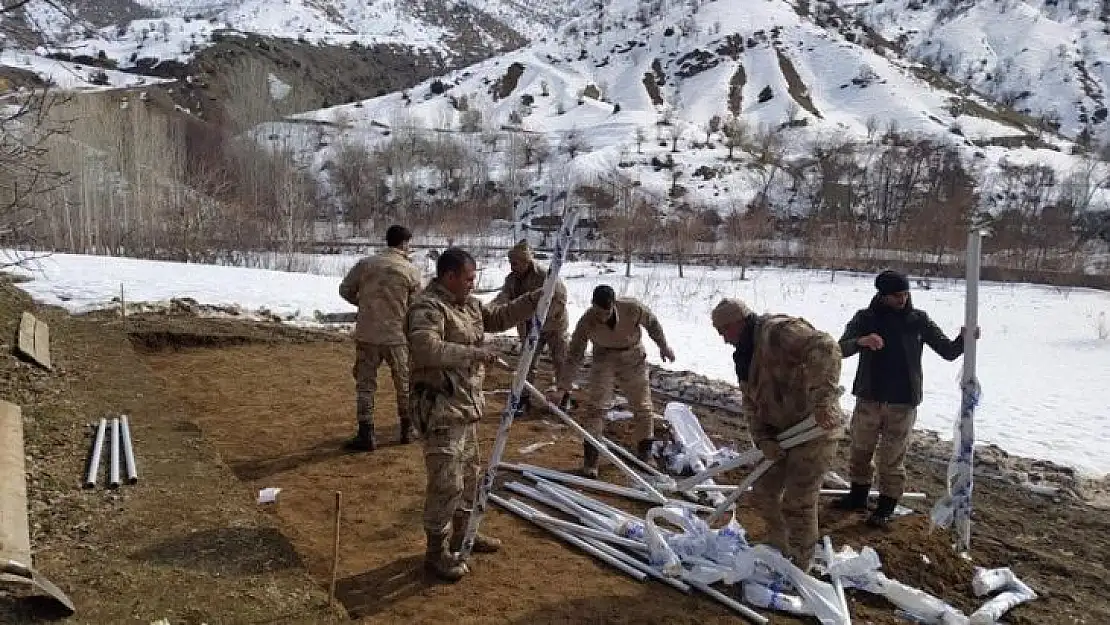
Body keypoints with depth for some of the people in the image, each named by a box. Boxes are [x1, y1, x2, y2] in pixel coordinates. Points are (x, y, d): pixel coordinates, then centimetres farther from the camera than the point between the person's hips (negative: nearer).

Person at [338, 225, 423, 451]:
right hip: (397, 335, -1)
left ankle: (366, 434, 8)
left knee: (365, 384, 10)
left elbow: (345, 290, 5)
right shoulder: (411, 270, -7)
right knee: (404, 383, 16)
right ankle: (407, 429, 27)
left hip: (367, 334, 1)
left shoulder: (365, 264, -1)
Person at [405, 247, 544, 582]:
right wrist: (474, 352, -30)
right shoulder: (427, 308, -18)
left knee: (468, 475, 21)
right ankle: (437, 551, 9)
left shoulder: (469, 304, 12)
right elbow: (426, 349, -33)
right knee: (446, 483, -5)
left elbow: (499, 317, 23)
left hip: (466, 406, 10)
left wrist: (533, 299, 11)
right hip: (440, 409, -10)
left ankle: (462, 533, 38)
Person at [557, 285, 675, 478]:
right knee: (596, 406, -11)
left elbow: (652, 323, -6)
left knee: (643, 406, 7)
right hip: (604, 359, -1)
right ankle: (590, 459, -3)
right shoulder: (587, 322, -27)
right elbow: (574, 356, -20)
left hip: (633, 359, 1)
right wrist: (563, 387, -22)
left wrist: (663, 346, 7)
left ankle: (644, 455, 26)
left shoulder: (632, 308, -28)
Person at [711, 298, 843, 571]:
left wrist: (823, 399, -40)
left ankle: (799, 568, 17)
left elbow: (825, 348, -34)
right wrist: (763, 440, -6)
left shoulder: (778, 331, -20)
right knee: (763, 492, 15)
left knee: (797, 504, -3)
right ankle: (778, 549, 36)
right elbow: (752, 403, 10)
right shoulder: (745, 354, 10)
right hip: (783, 432, 9)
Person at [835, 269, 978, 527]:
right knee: (860, 450, 14)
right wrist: (861, 341, -32)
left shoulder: (918, 320, -2)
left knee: (892, 458, 4)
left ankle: (886, 507, 20)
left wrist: (963, 339, -21)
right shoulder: (865, 318, -2)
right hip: (868, 398, 2)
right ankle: (858, 495, 34)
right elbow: (841, 349, -11)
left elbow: (948, 352, 0)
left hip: (903, 402, -1)